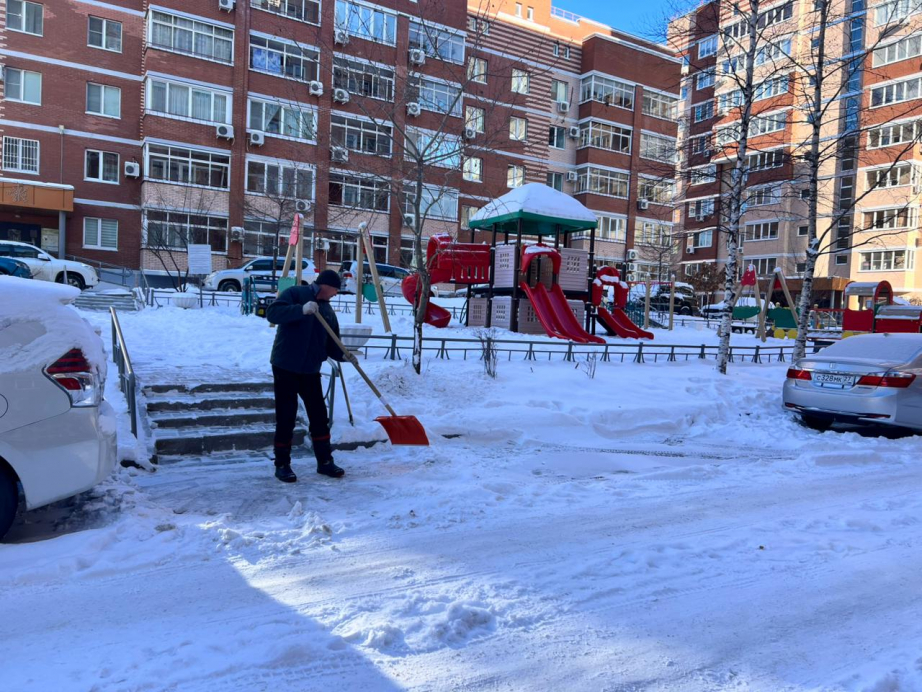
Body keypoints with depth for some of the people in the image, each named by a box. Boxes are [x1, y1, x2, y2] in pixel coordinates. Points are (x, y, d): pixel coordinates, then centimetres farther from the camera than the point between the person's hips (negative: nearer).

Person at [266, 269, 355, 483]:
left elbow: (330, 343, 13)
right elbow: (272, 313, -22)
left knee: (319, 416, 8)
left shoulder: (328, 310, 13)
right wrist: (301, 310, -34)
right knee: (286, 417, -1)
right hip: (285, 367, -6)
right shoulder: (295, 294, -6)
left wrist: (342, 354, -8)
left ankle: (325, 461, 20)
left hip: (311, 370, 6)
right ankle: (282, 465, 13)